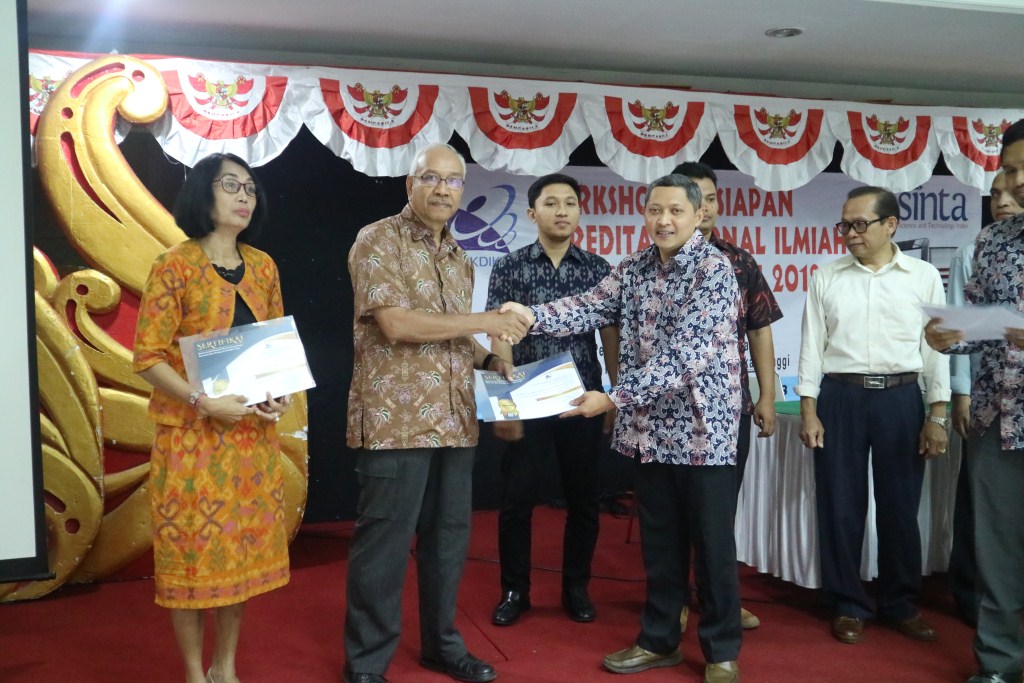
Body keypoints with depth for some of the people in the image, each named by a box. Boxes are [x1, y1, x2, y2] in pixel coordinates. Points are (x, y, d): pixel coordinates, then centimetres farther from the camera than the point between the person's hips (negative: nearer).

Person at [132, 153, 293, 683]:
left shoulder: (263, 267, 8)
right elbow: (147, 356, -11)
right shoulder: (175, 266, -8)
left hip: (253, 431, 5)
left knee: (243, 547, 11)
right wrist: (203, 401, -22)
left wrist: (280, 396, -5)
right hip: (192, 432, -5)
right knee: (193, 548, 4)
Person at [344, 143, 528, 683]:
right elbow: (396, 323, -18)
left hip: (455, 420, 7)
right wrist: (483, 323, -14)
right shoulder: (377, 240, -6)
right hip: (395, 419, -7)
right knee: (384, 541, 1)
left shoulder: (459, 257, 17)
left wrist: (489, 359, 7)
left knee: (448, 536, 14)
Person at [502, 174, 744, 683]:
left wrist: (614, 398, -24)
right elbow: (590, 308, -3)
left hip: (703, 427, -5)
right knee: (659, 541, 16)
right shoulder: (634, 268, 7)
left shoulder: (715, 270, -14)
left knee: (712, 544, 7)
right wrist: (531, 315, -21)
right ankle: (659, 639, 31)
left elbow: (684, 355, -22)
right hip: (650, 428, 6)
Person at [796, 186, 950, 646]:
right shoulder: (826, 278, 4)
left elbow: (936, 348, 2)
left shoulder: (925, 277, 2)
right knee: (840, 506, 5)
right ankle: (848, 606, 20)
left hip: (900, 398, 0)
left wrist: (937, 416, -2)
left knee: (900, 506, 8)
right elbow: (812, 347, 4)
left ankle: (901, 604, 25)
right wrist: (809, 411, -2)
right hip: (840, 397, 1)